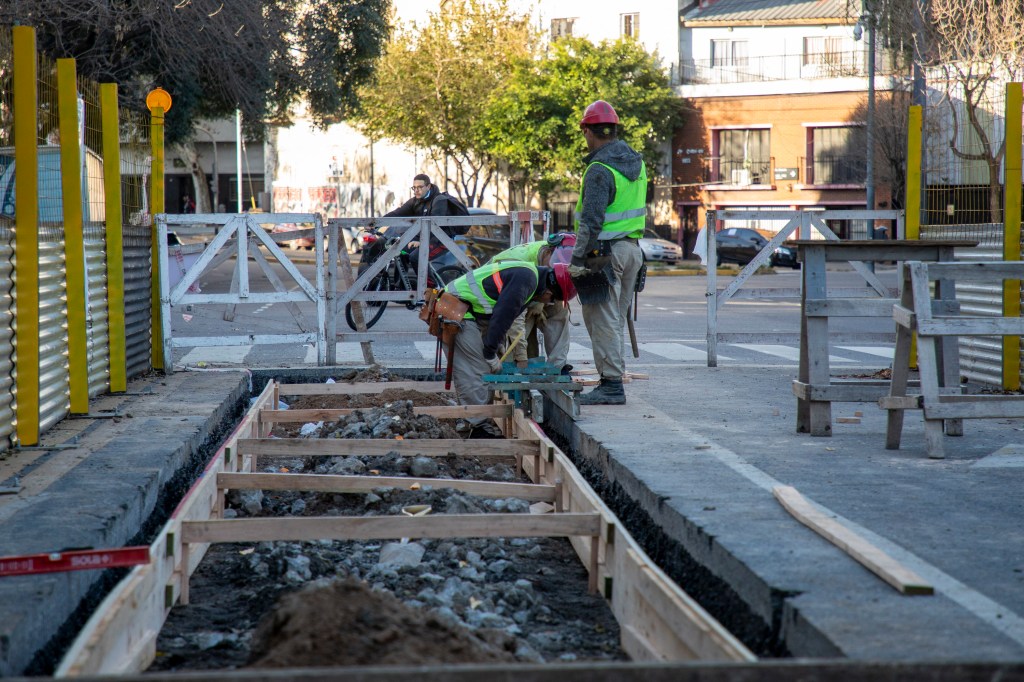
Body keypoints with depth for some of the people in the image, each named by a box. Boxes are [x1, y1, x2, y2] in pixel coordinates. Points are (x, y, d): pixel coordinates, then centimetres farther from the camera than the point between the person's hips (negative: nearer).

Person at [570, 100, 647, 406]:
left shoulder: (600, 169, -17)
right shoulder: (636, 161, 10)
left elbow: (591, 220, -21)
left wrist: (578, 257, -16)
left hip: (605, 251, -9)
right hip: (631, 248, 9)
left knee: (602, 319, -4)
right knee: (616, 318, 15)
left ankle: (611, 384, -5)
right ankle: (613, 376, 20)